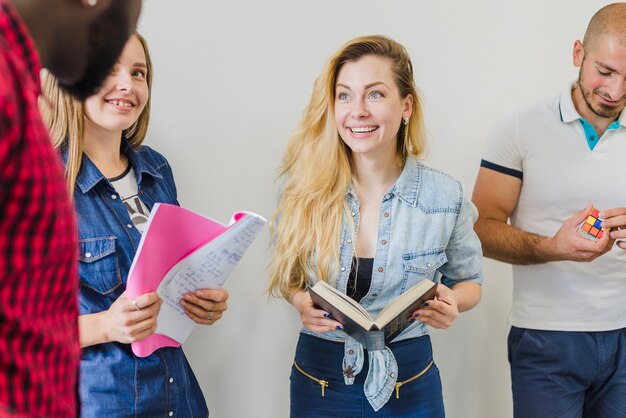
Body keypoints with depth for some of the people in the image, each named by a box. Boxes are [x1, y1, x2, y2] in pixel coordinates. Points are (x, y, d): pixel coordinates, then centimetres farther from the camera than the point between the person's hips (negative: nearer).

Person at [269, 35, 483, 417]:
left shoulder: (446, 196, -9)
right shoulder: (306, 187, -9)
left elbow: (469, 280, 6)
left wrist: (452, 303, -16)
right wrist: (300, 300, -16)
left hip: (408, 379, 0)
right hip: (319, 375, 0)